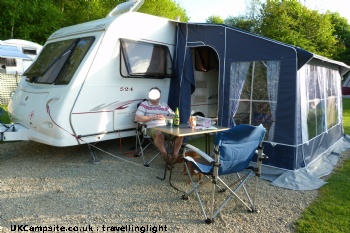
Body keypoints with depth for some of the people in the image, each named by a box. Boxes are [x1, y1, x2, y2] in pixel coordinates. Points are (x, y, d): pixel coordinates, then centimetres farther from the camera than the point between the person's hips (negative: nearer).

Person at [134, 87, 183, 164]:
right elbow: (137, 118, -1)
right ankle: (166, 157, -25)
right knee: (159, 134, -39)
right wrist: (153, 117, -7)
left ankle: (174, 157, -17)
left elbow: (174, 116, 21)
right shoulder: (144, 104, 11)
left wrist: (165, 117, -2)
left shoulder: (165, 105, 22)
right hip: (152, 128, -4)